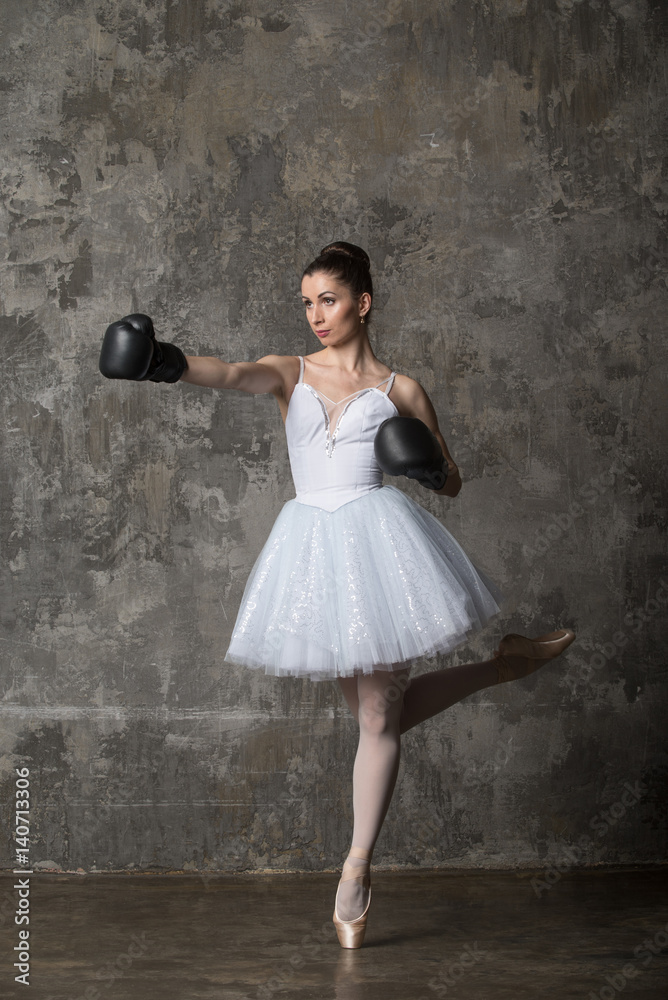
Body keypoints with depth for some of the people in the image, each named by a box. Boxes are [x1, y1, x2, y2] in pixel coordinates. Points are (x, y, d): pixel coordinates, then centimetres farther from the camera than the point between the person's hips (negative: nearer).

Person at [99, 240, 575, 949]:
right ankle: (502, 664, 32)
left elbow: (451, 486, 12)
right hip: (311, 543, 3)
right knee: (376, 713, 12)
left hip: (376, 539, -3)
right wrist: (172, 365, -34)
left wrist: (429, 468, -11)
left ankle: (357, 866, 12)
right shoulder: (290, 372, 9)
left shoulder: (399, 391, 5)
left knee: (379, 717, -2)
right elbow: (233, 374, -14)